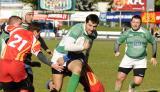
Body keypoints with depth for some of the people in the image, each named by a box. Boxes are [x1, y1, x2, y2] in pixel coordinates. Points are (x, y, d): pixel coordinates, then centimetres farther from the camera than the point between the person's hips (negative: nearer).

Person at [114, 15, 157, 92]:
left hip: (141, 60, -1)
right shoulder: (127, 33, -3)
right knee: (120, 78, -7)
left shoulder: (145, 33, -5)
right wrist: (116, 51, -11)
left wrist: (154, 57, 11)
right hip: (128, 59, 1)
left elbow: (154, 43, 10)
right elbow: (118, 42, 9)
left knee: (137, 82, -9)